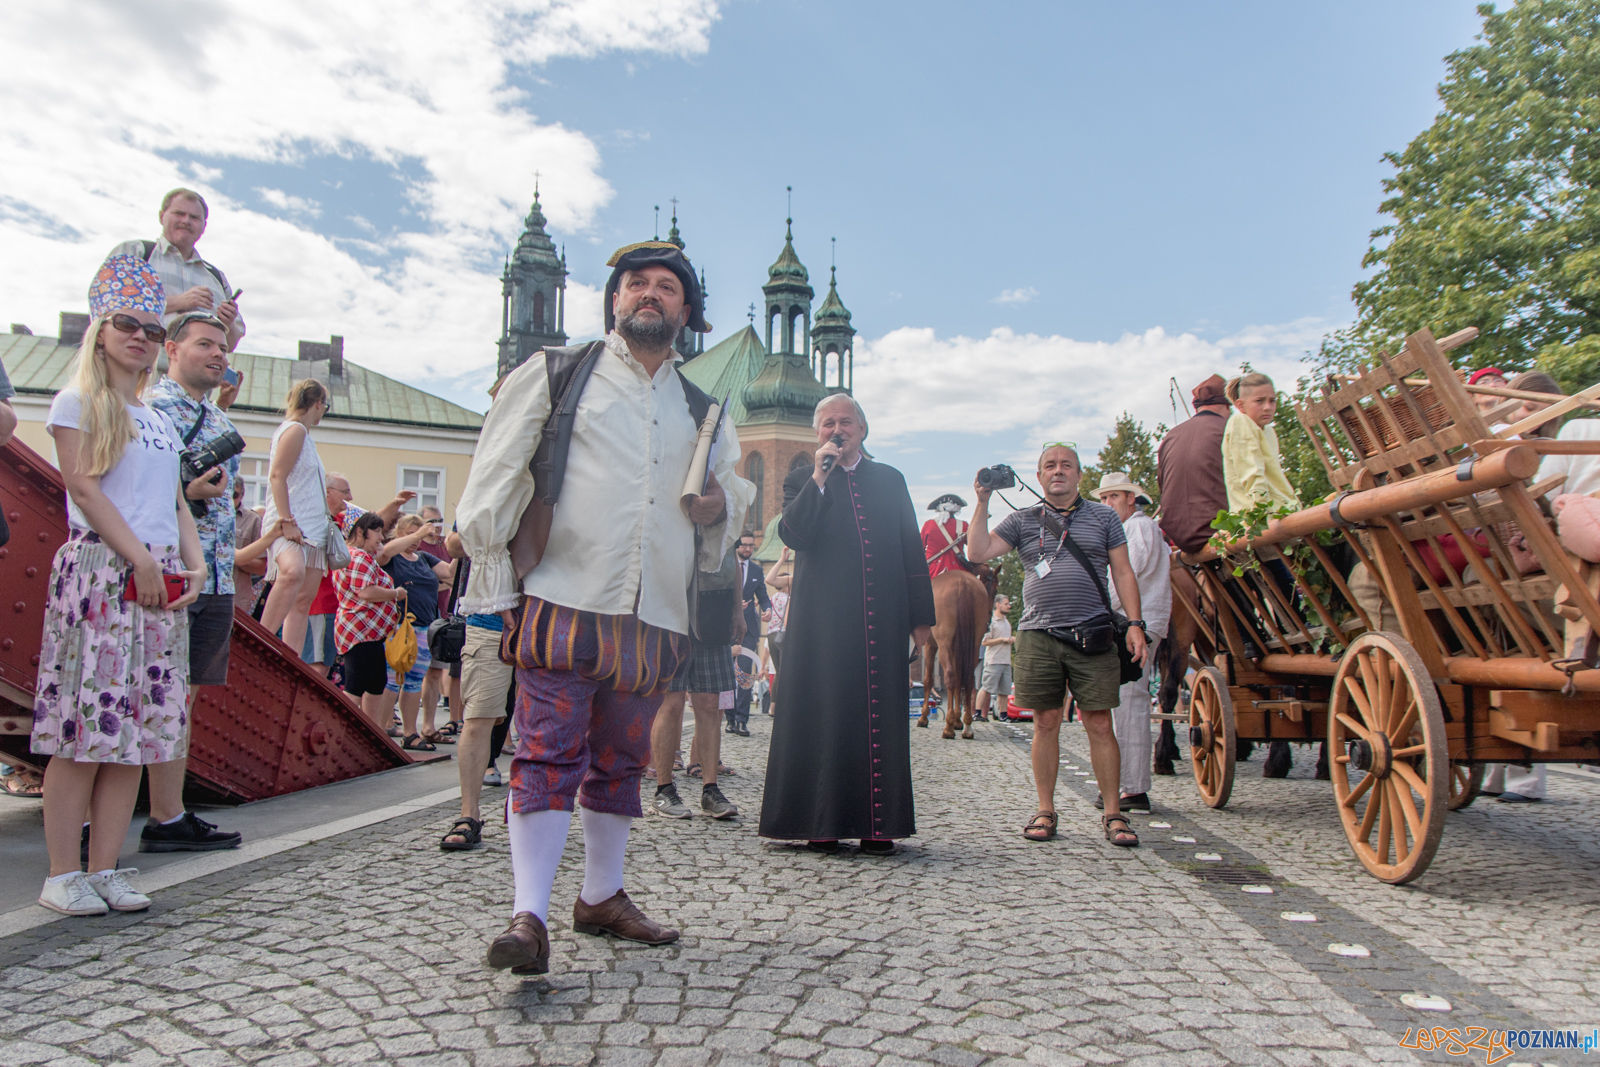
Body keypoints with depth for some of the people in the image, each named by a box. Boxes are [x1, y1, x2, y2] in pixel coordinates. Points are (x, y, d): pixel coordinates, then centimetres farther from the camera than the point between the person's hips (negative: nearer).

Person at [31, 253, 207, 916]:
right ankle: (63, 874, 2)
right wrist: (140, 557, -13)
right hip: (100, 573, -6)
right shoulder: (78, 402, 4)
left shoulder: (158, 418, 22)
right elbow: (84, 487, -7)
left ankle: (106, 868, 10)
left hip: (162, 582, 6)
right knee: (84, 727, -7)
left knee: (138, 728, 4)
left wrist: (194, 563, 5)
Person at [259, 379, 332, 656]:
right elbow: (276, 476, -15)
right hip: (291, 526, -10)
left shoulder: (303, 433, 23)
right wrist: (286, 521, -22)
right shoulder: (295, 429, -5)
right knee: (293, 572, -36)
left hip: (311, 527, 10)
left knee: (304, 598, 2)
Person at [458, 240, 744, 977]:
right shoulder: (555, 374, 6)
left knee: (621, 759, 13)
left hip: (655, 615, 5)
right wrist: (492, 591, -2)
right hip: (563, 602, -4)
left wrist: (719, 509, 3)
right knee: (549, 753, -9)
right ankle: (529, 915, -5)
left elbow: (735, 496, 28)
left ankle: (602, 896, 26)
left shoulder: (703, 407, 18)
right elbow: (494, 480, 3)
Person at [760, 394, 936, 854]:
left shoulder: (889, 480, 16)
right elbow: (792, 535, -7)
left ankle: (878, 825, 8)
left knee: (880, 717, 1)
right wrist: (819, 478, -10)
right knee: (824, 716, -1)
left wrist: (921, 614, 7)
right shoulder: (802, 481, 11)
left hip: (881, 618, 2)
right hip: (822, 621, -1)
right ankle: (822, 824, 6)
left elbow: (912, 548, 13)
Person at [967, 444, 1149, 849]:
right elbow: (978, 553, 3)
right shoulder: (1022, 520, 12)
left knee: (1099, 724, -2)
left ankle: (1113, 814, 7)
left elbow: (1123, 572, 11)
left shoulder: (1103, 516, 13)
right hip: (1038, 636, 1)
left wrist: (1134, 623, 1)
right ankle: (1046, 811, 13)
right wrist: (983, 503, -1)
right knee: (1046, 723, 4)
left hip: (1092, 634, -1)